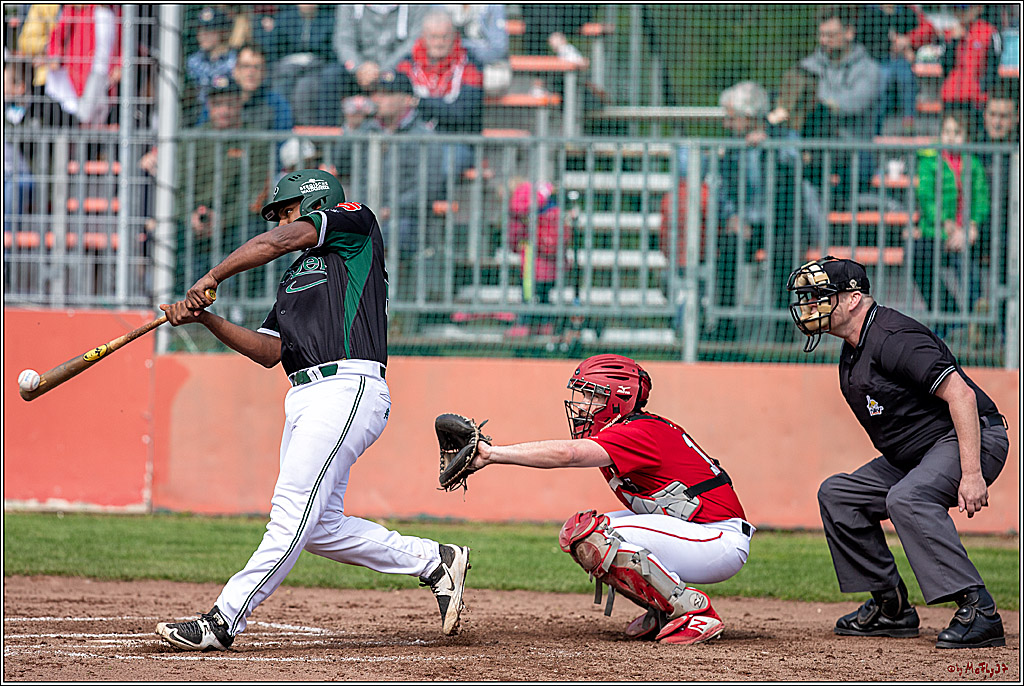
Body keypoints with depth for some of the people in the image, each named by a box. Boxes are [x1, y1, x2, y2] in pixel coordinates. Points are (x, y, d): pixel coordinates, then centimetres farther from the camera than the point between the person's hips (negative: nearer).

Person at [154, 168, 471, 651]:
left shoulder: (355, 223, 6)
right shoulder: (296, 276, 28)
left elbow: (274, 243, -7)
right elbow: (269, 352, 17)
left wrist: (209, 279, -6)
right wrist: (205, 319, 5)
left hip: (348, 389, -10)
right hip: (306, 401, 10)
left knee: (293, 511, -13)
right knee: (321, 528, 5)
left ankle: (224, 620, -18)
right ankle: (434, 562, 17)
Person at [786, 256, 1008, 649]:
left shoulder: (892, 339, -22)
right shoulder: (852, 354, 11)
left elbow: (961, 395, -28)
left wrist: (972, 473, -33)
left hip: (972, 440, -11)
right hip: (911, 454, 11)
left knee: (907, 498, -35)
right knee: (838, 495, 10)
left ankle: (978, 610, -36)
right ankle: (891, 608, 12)